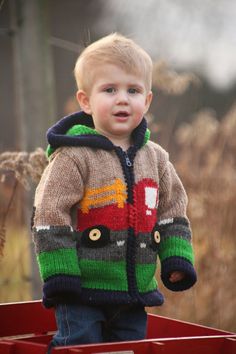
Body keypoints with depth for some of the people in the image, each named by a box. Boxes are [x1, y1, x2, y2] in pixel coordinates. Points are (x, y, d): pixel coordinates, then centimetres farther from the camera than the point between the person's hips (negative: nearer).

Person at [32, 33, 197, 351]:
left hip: (135, 291, 6)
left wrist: (177, 259, 3)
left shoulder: (155, 158, 9)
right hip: (83, 292, -5)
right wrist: (58, 275, -16)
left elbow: (173, 210, 16)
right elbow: (50, 214, -11)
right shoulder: (73, 157, -9)